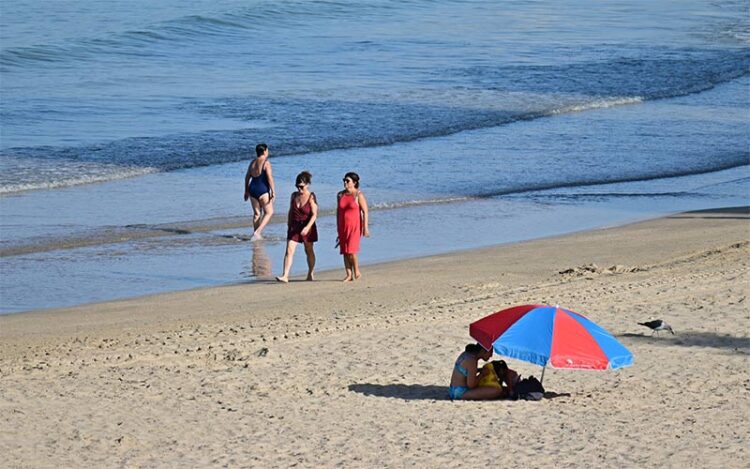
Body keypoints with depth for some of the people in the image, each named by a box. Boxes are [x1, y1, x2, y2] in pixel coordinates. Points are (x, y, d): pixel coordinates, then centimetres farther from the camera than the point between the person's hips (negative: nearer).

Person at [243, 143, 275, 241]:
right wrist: (273, 191, -14)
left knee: (256, 213, 15)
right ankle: (257, 232, -11)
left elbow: (247, 177, 14)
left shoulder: (253, 162, 9)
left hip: (252, 189, 7)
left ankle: (257, 235, 17)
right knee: (269, 212, 3)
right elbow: (270, 178, -17)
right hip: (263, 190, -7)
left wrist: (246, 191, 21)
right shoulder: (266, 163, -11)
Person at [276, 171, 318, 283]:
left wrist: (307, 227, -29)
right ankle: (285, 276, -13)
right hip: (294, 227, 4)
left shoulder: (311, 197, -12)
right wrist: (288, 225, 12)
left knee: (309, 251, 13)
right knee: (289, 250, -8)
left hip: (307, 227, -4)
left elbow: (314, 214, -18)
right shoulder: (294, 196, 3)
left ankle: (310, 274, 29)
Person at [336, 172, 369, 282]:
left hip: (355, 226, -5)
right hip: (343, 226, 5)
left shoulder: (359, 195, -7)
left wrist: (365, 227, -13)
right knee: (344, 251, 1)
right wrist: (338, 228, 14)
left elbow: (365, 212, -8)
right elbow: (338, 211, 15)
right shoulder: (340, 195, 9)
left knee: (351, 251, -13)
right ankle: (349, 275, 6)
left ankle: (357, 272, 6)